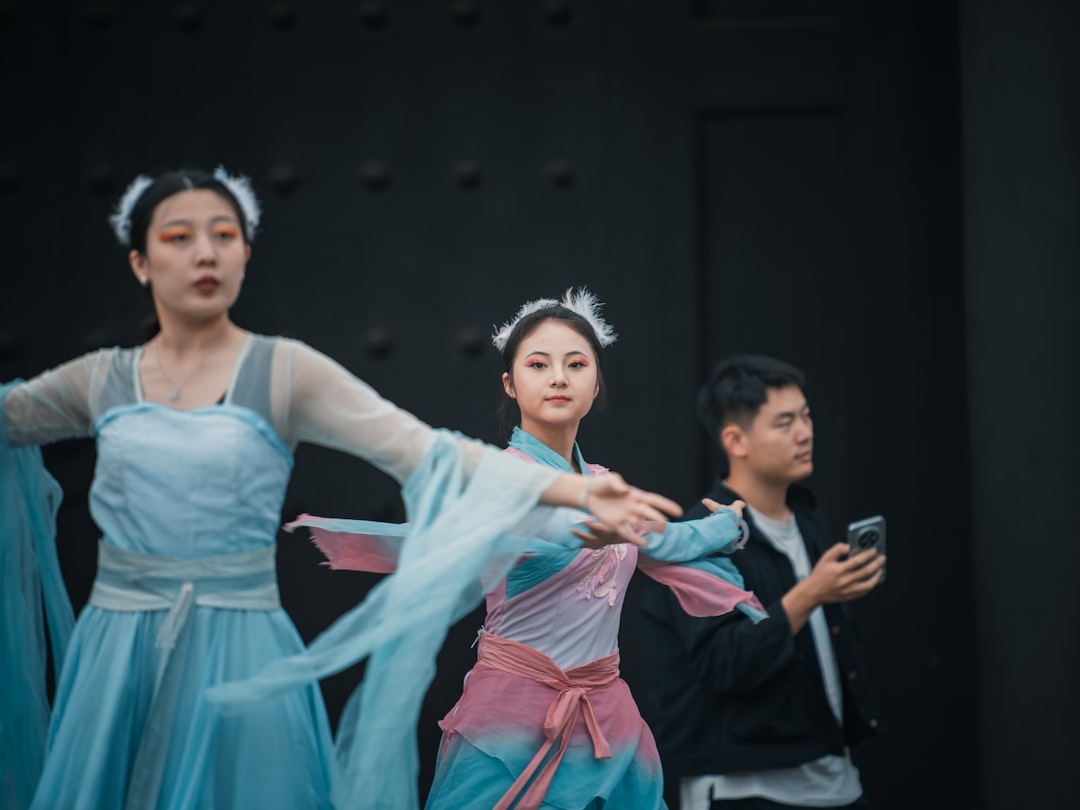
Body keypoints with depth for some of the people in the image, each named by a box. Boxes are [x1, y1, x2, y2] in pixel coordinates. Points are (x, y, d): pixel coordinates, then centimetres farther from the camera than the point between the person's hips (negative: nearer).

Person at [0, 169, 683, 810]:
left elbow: (422, 450, -12)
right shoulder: (103, 380, 6)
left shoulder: (285, 372, -3)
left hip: (238, 657, -3)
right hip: (118, 660, 3)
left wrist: (577, 490, -22)